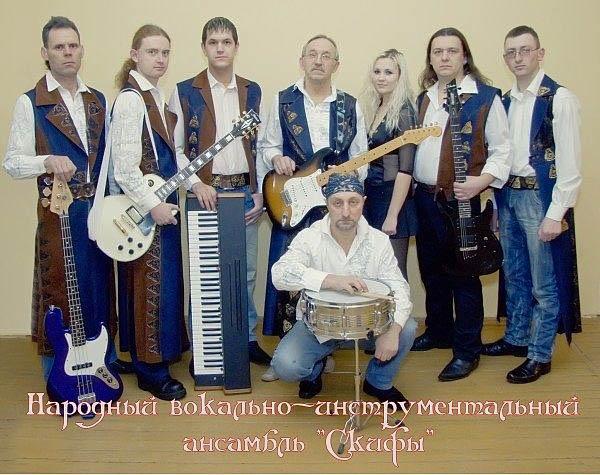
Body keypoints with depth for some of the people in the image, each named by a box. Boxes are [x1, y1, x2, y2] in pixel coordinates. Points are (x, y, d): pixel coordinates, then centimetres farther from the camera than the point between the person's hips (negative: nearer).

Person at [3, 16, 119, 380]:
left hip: (99, 209, 4)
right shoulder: (31, 103, -3)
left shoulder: (98, 100, 11)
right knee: (61, 290, 2)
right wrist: (47, 162, -24)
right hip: (59, 211, -4)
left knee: (101, 284, 12)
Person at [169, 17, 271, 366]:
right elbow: (175, 148, -1)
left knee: (246, 272, 7)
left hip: (245, 191, 3)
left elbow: (260, 146, 10)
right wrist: (197, 184, -12)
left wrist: (260, 192, 3)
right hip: (206, 192, -3)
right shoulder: (185, 92, 0)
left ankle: (248, 338, 21)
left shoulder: (251, 91, 10)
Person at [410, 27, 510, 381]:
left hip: (462, 200, -6)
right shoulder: (423, 98, 12)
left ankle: (467, 350, 8)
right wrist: (416, 187, 8)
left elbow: (501, 150, -6)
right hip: (425, 197, 6)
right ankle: (439, 332, 32)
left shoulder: (486, 97, -6)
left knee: (463, 274, -2)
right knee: (431, 270, 15)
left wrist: (481, 181, -20)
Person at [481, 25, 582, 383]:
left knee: (544, 282, 3)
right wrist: (499, 197, 5)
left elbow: (570, 163, -13)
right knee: (514, 275, 18)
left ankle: (540, 355, 16)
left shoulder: (560, 99, -9)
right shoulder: (506, 101, 11)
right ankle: (516, 338, 33)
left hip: (540, 196, -6)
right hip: (509, 195, 7)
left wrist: (556, 214, -17)